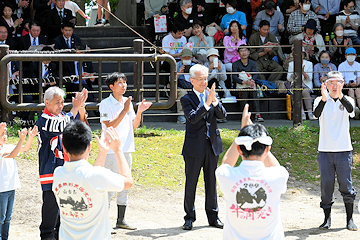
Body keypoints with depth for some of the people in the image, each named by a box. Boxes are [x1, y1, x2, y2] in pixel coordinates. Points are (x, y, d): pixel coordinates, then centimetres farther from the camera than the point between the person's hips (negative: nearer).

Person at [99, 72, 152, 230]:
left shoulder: (127, 102, 12)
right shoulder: (105, 104, -8)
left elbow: (134, 126, 14)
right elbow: (110, 126, -18)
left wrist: (139, 112, -3)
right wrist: (125, 111, -21)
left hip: (127, 149, 7)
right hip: (111, 150, -7)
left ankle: (121, 220, 18)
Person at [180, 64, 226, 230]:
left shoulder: (213, 96, 9)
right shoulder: (187, 99, -3)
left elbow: (222, 115, -2)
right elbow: (192, 118, -19)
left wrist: (215, 101, -18)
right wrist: (207, 103, -27)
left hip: (212, 145, 4)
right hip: (194, 147, -4)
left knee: (211, 182, 9)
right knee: (191, 183, 2)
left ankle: (213, 216, 18)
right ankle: (189, 218, 12)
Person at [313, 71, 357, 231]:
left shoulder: (347, 100, 4)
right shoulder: (320, 100, 4)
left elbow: (350, 109, -20)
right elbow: (316, 114, -17)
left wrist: (340, 95, -40)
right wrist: (324, 99, -36)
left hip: (344, 151, 0)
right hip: (325, 151, 0)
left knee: (346, 186, 2)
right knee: (326, 186, 3)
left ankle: (349, 220, 12)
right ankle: (327, 219, 13)